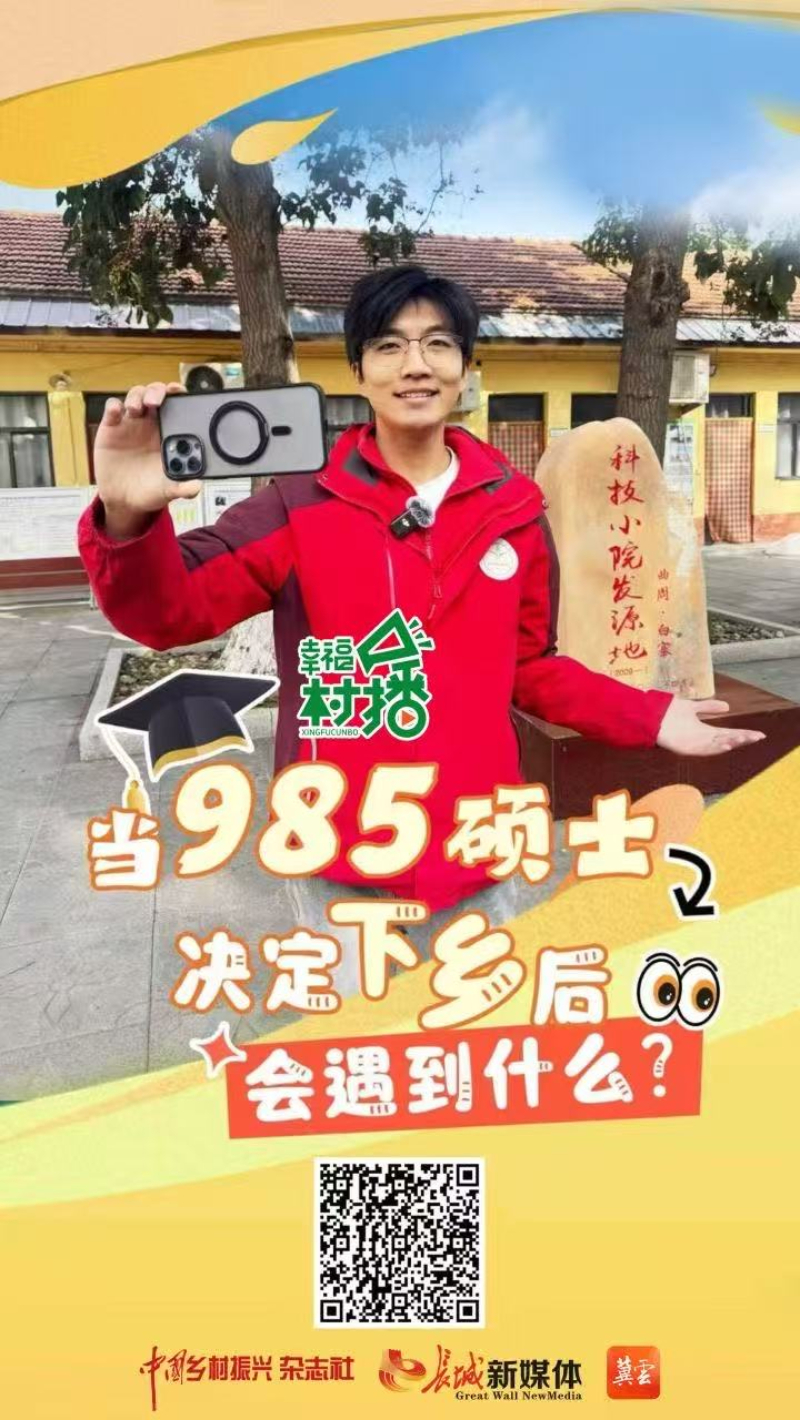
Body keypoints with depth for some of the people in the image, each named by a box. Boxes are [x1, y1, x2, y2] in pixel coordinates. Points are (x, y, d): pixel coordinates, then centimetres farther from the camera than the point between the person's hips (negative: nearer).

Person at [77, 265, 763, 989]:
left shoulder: (513, 511, 0)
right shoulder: (304, 503, -9)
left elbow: (529, 666, 9)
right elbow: (169, 610, -16)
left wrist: (647, 716, -2)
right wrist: (129, 519, -36)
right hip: (343, 861, -2)